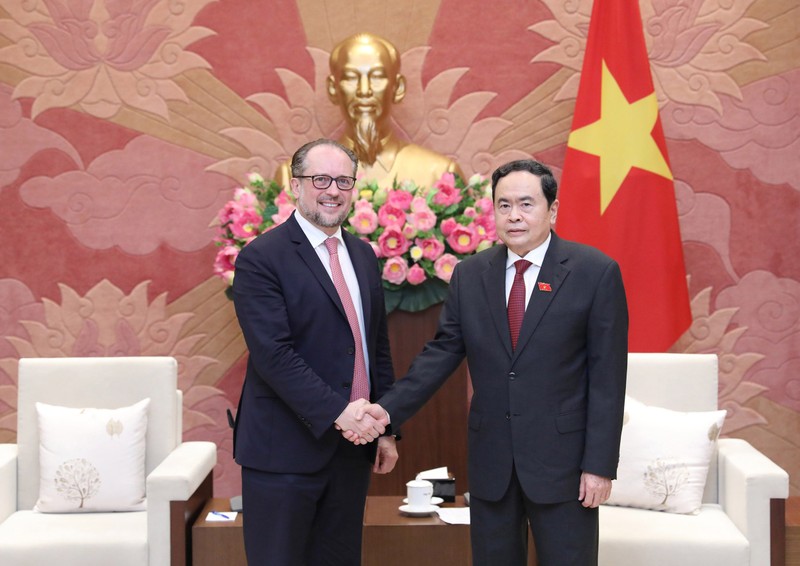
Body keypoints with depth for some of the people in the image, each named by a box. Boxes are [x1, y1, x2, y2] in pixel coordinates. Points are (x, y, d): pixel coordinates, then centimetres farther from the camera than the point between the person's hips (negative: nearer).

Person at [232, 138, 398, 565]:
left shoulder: (363, 256, 12)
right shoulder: (261, 258, -10)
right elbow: (273, 354, -19)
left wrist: (385, 429, 12)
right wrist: (337, 412, -23)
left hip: (352, 446, 6)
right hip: (285, 450, -6)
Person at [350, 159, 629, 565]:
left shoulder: (595, 272, -6)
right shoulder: (470, 275, 6)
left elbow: (607, 376, -7)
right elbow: (442, 352, 6)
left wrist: (600, 465, -10)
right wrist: (390, 409, -7)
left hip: (561, 460, -3)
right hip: (490, 460, 4)